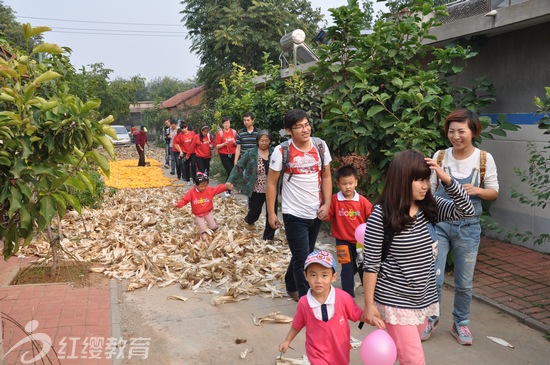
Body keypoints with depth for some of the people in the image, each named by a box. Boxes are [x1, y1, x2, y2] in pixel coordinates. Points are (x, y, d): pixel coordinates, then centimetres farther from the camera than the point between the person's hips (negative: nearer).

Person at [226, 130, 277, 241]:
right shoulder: (250, 153, -6)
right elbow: (239, 167, -3)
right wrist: (230, 180, -12)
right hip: (256, 190, -1)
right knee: (255, 212, 10)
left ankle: (268, 237, 21)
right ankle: (249, 220, 48)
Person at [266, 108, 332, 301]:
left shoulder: (320, 146, -3)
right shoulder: (281, 151, -13)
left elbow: (326, 176, 5)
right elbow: (272, 183, -7)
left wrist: (327, 204, -5)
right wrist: (271, 213, -7)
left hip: (316, 213, 5)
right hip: (294, 214, -4)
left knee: (302, 255, 20)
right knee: (303, 259, 0)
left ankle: (291, 286, 44)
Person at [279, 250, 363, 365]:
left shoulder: (343, 298, -20)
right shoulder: (304, 303, -18)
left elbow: (358, 315, -5)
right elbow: (297, 325, 0)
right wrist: (287, 341, 12)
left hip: (340, 351, 2)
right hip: (318, 354, -1)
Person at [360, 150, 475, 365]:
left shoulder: (430, 206, -1)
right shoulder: (381, 214, -19)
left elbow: (467, 210, -5)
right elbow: (371, 263, -15)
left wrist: (446, 179, -17)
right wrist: (369, 305, -12)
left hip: (424, 298, 6)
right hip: (395, 301, -6)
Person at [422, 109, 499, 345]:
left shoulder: (484, 159, -4)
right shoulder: (440, 156, -3)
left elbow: (494, 192, 4)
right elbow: (430, 190, 5)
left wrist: (478, 191, -18)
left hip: (468, 227, 0)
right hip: (439, 224, 0)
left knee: (464, 282, 10)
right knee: (433, 277, 0)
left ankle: (460, 323, 33)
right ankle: (431, 317, 26)